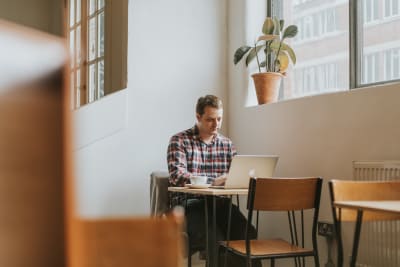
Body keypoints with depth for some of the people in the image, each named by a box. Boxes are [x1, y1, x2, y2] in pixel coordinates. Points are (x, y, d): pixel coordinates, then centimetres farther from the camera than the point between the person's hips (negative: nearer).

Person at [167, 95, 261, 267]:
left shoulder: (226, 143, 18)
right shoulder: (179, 141, 2)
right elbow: (177, 176, -13)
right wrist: (213, 181, -24)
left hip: (220, 202, 4)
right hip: (189, 203, -4)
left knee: (249, 234, -26)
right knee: (216, 239, -33)